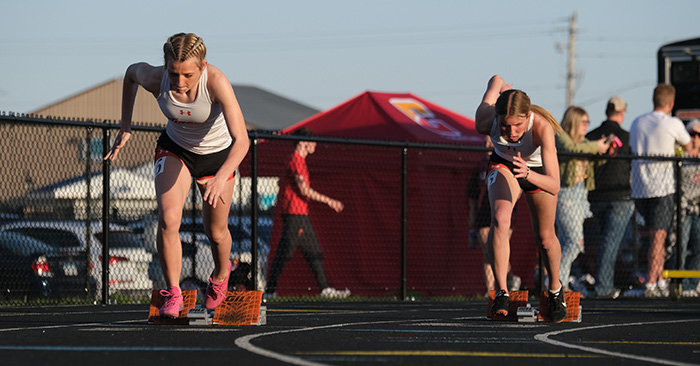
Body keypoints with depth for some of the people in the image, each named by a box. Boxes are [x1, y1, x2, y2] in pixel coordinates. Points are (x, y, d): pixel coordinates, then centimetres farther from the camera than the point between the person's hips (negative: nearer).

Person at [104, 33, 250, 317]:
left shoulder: (216, 83, -38)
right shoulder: (154, 78, -29)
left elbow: (241, 140, -42)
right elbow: (132, 71, -2)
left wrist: (221, 178, -58)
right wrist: (125, 127, 0)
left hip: (218, 155, -1)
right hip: (174, 149, 1)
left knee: (215, 232, 13)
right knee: (168, 219, -21)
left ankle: (221, 273, 46)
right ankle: (172, 293, -6)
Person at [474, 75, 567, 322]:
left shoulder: (542, 127, -44)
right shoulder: (486, 122, -36)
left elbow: (554, 186, -48)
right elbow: (496, 80, -14)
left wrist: (528, 174, -66)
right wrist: (500, 86, 9)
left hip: (538, 170, -1)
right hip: (503, 165, 1)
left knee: (545, 237, 11)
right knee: (500, 219, -27)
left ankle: (555, 289, 39)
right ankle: (501, 293, -23)